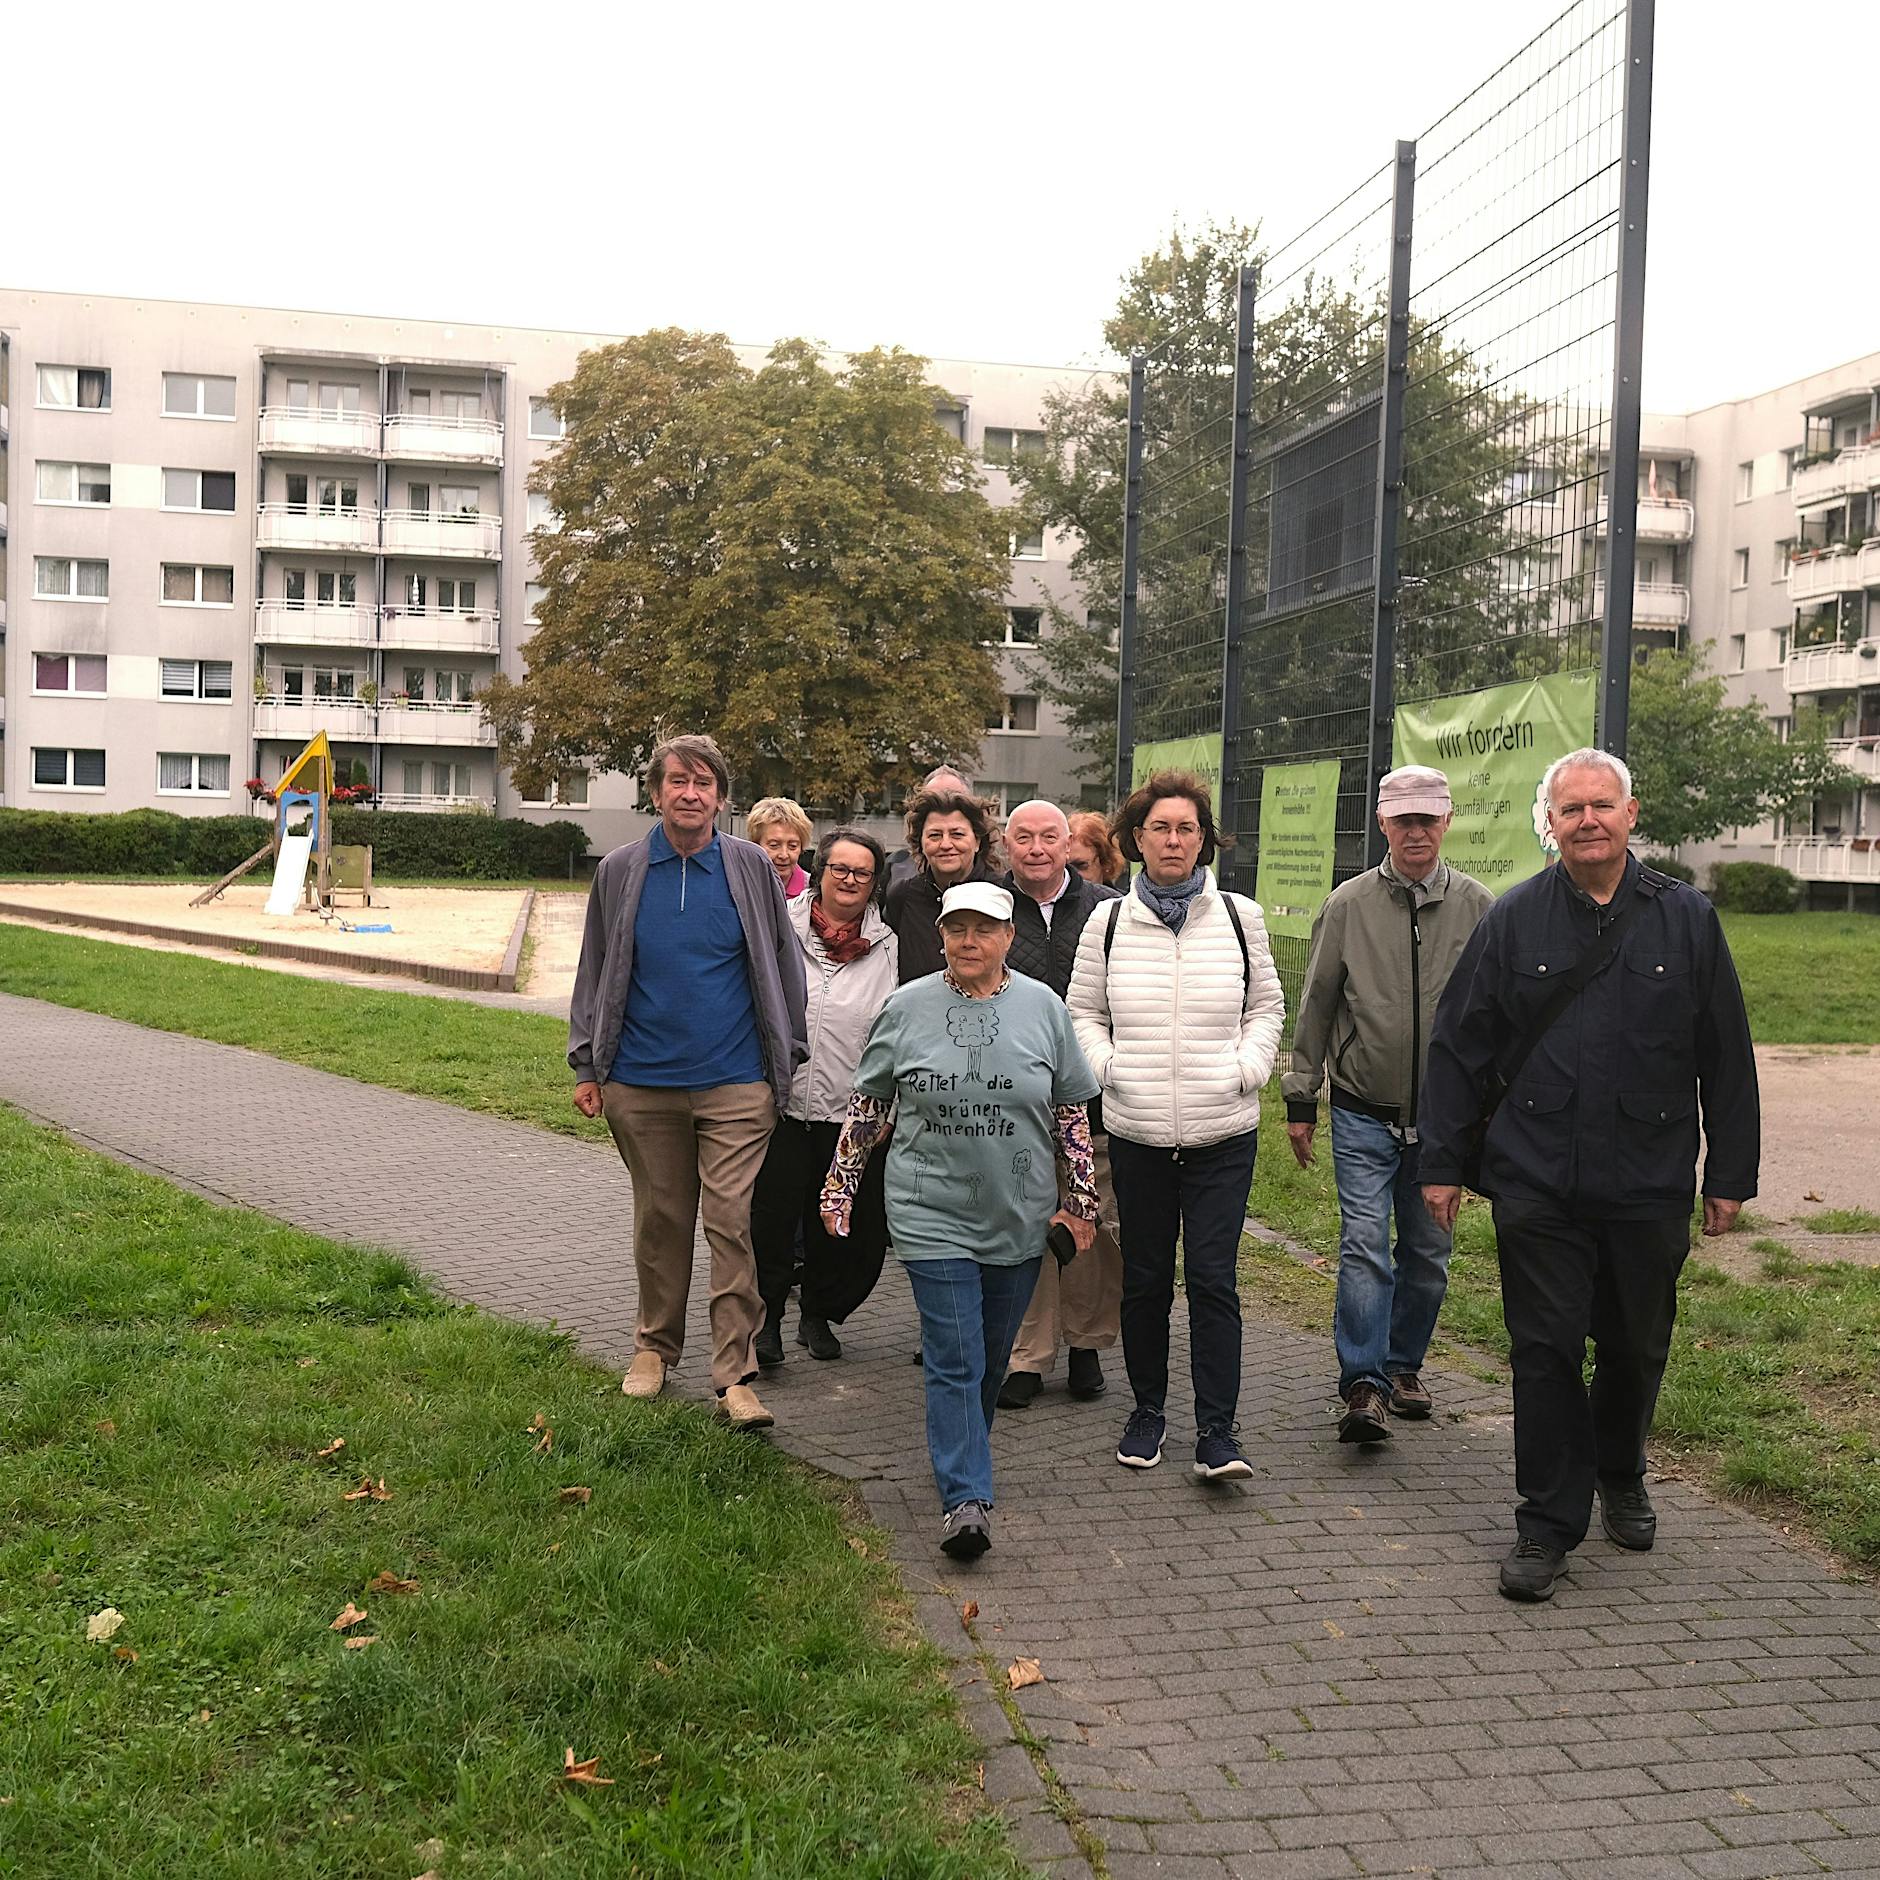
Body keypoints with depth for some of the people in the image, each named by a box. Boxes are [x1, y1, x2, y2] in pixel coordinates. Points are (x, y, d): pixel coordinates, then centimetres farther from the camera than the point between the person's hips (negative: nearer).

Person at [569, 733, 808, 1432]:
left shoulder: (752, 868, 2)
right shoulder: (620, 871, 5)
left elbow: (784, 967, 9)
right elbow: (594, 972, 12)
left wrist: (788, 1060, 7)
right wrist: (587, 1065, 9)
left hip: (735, 1085, -2)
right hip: (641, 1085, 2)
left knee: (733, 1223, -5)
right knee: (660, 1221, 12)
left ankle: (736, 1375, 0)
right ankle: (656, 1346, 30)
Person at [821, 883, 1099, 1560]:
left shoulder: (1042, 1007, 2)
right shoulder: (906, 1008, 0)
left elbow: (1072, 1113, 8)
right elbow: (867, 1104, 8)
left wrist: (1080, 1200, 6)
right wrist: (839, 1187, 7)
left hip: (1018, 1218, 2)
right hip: (932, 1215, -2)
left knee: (992, 1357, 13)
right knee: (954, 1359, -7)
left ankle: (962, 1457, 35)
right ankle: (965, 1498, -7)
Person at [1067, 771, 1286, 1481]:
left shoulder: (1239, 917, 4)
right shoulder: (1109, 923, 4)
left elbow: (1268, 1007, 14)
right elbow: (1082, 1011, 13)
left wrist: (1248, 1067, -1)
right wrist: (1106, 1066, -4)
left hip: (1223, 1134, -1)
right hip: (1137, 1131, 1)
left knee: (1213, 1276, -5)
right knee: (1145, 1277, 9)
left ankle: (1216, 1430, 3)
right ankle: (1147, 1410, 26)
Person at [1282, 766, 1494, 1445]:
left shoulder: (1477, 907, 2)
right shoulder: (1348, 904, 0)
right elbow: (1315, 1007, 4)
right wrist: (1300, 1100, 4)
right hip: (1363, 1116, -2)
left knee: (1427, 1255, 11)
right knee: (1365, 1247, -10)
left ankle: (1404, 1365, 28)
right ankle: (1363, 1386, -7)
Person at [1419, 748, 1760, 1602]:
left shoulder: (1687, 919, 4)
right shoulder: (1513, 920, 2)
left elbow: (1727, 1059, 7)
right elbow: (1459, 1046, 4)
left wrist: (1730, 1173, 6)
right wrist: (1442, 1161, 2)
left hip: (1649, 1187, 1)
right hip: (1536, 1182, -1)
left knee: (1636, 1349, 14)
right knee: (1544, 1351, 1)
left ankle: (1620, 1477, 40)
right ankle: (1548, 1522, 13)